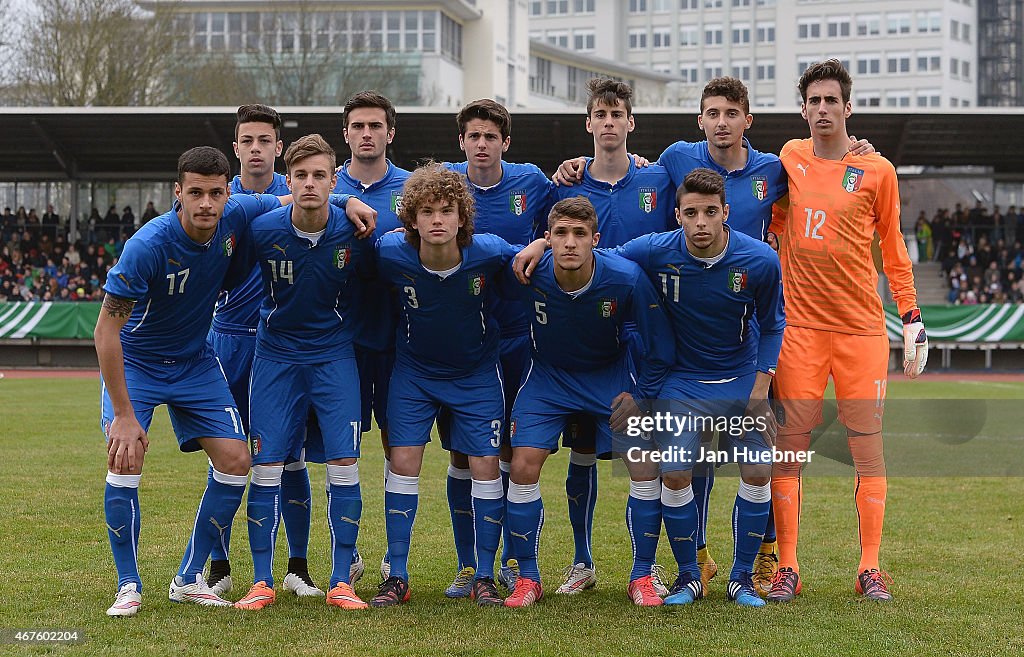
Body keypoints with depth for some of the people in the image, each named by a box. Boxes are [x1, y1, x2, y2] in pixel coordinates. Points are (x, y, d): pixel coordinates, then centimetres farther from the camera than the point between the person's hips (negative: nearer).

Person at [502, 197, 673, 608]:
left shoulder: (626, 279, -27)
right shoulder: (528, 272, -27)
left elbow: (660, 348, -13)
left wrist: (640, 397, -9)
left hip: (611, 376, 0)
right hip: (548, 375, 1)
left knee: (645, 467, -11)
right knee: (523, 466, -12)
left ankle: (641, 577, 6)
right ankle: (528, 578, 3)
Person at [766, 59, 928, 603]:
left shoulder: (876, 171, 4)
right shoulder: (789, 159, 9)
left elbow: (893, 247, 11)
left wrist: (911, 318, 8)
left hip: (861, 325, -1)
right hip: (799, 324, 1)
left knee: (867, 445, -1)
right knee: (789, 443, -3)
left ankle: (870, 569, 5)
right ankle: (787, 567, 2)